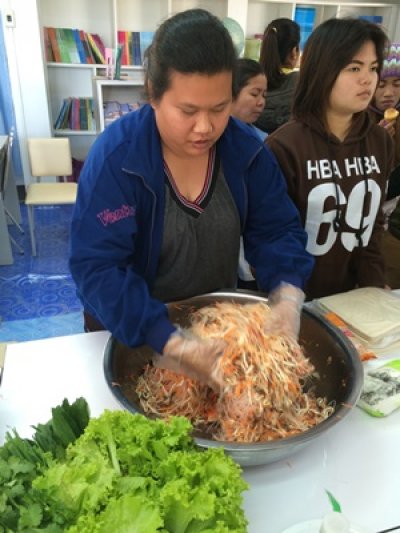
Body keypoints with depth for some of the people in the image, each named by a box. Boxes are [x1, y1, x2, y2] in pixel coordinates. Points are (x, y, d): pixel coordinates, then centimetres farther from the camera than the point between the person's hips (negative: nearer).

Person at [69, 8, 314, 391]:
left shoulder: (247, 149, -11)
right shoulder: (114, 157, -25)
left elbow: (277, 231, -9)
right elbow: (97, 267, -30)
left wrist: (286, 298, -29)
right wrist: (174, 346, -39)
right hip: (130, 334, -2)